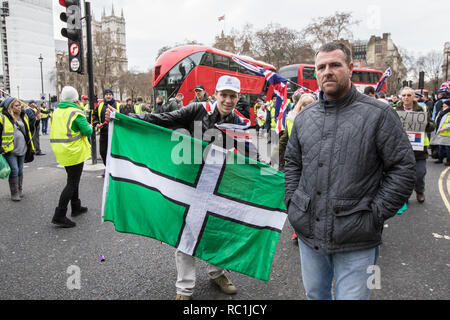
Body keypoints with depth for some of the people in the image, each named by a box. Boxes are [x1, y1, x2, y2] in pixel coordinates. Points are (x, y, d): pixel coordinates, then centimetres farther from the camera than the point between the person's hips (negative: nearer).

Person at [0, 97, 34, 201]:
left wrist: (30, 146, 19)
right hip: (10, 150, -5)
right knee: (14, 170, -7)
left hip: (22, 149, 5)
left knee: (20, 170, 13)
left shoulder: (24, 116, 10)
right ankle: (14, 194, 5)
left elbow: (28, 132, 19)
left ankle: (20, 190, 27)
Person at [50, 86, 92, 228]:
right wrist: (89, 127, 4)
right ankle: (59, 216, -6)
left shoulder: (56, 112, 9)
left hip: (61, 151, 8)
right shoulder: (76, 112, -14)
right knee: (72, 183, -4)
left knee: (73, 179, 22)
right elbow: (87, 131, -15)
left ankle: (76, 207, 33)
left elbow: (57, 129, 19)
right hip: (74, 152, -8)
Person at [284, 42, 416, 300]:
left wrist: (375, 214, -11)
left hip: (356, 241, -4)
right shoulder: (305, 117, 8)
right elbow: (293, 162, 18)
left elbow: (403, 168, -7)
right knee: (315, 294, 22)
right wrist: (292, 200, 7)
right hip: (308, 233, 5)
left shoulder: (378, 114, -7)